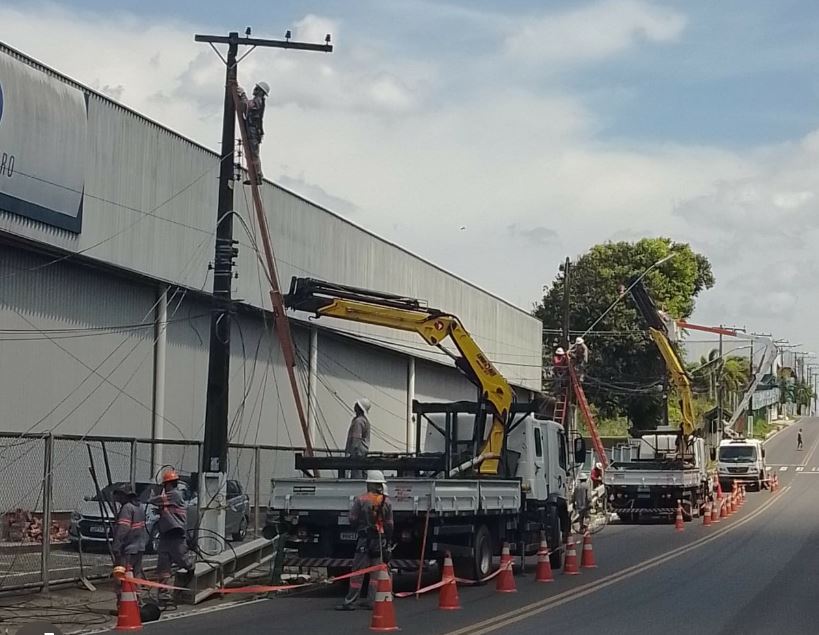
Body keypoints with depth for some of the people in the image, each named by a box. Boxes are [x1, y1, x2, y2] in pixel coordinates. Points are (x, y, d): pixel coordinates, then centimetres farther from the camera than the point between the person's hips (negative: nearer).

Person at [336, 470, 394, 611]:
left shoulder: (360, 500, -7)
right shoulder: (386, 502, 3)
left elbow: (353, 521, -3)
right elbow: (389, 525, 6)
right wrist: (387, 543, 13)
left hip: (365, 540, -3)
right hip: (381, 540, 3)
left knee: (358, 571, -2)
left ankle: (350, 601, -1)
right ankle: (371, 601, 11)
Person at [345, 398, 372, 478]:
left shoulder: (358, 421, -16)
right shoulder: (365, 420, 16)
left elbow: (356, 439, -21)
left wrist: (351, 452, -20)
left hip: (358, 452, -11)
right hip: (363, 451, 11)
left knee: (356, 475, -12)